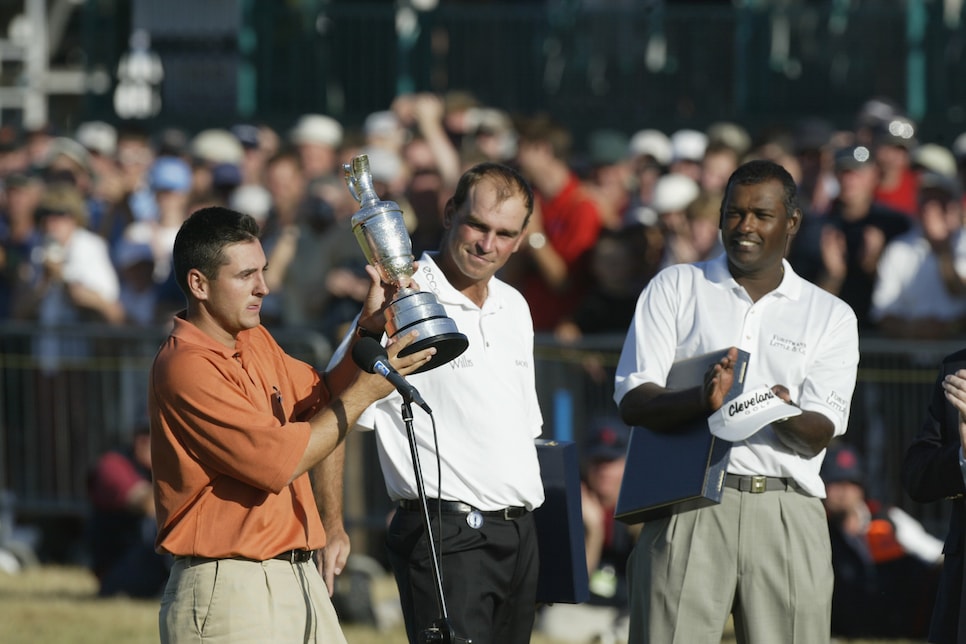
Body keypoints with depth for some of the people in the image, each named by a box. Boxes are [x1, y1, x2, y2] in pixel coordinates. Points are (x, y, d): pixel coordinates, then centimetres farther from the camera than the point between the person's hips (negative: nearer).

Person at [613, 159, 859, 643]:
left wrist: (784, 416, -20)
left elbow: (820, 434, 4)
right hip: (689, 507, -1)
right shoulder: (674, 288, 14)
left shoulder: (831, 316, 15)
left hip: (788, 513, 1)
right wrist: (702, 400, -18)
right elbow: (632, 401, 3)